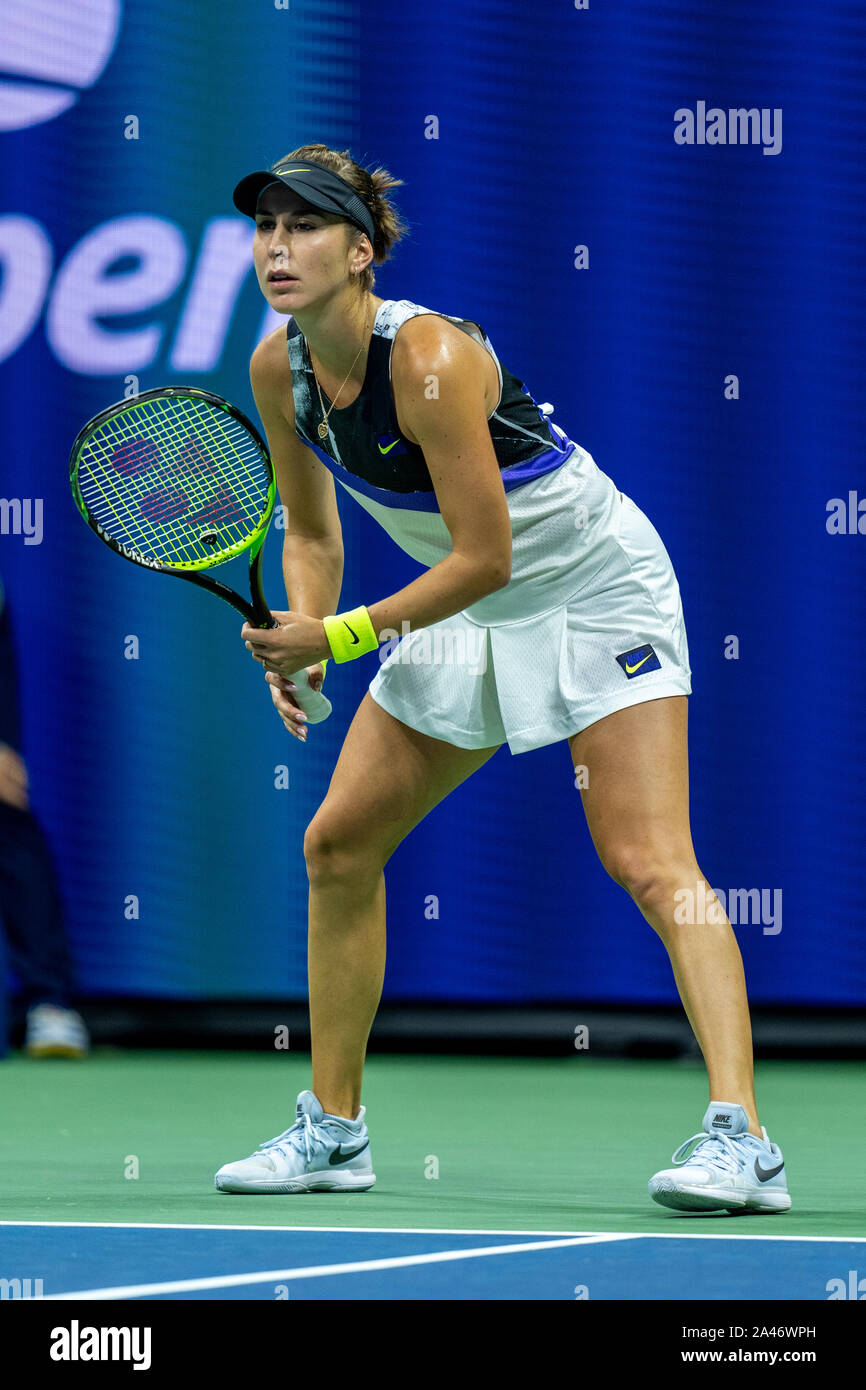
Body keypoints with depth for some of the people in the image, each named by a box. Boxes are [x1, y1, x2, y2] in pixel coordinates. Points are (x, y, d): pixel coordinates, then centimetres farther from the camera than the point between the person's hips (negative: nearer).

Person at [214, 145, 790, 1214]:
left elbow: (485, 558, -27)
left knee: (649, 864, -20)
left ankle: (740, 1137, -27)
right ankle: (334, 1132, 17)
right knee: (338, 846, 6)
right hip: (470, 615, 8)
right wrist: (299, 648, -10)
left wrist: (341, 637, -23)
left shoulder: (429, 358, -29)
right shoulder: (279, 368, -7)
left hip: (596, 590, -8)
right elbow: (313, 535, 7)